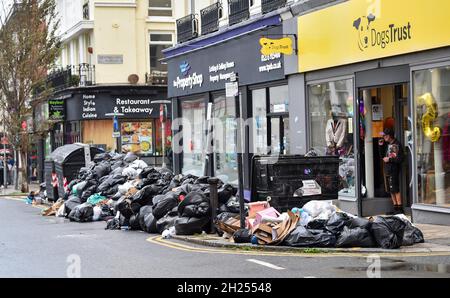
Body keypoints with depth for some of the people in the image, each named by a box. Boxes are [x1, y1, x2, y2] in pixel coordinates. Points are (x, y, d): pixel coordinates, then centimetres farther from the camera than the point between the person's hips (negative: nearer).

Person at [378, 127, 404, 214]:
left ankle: (400, 208, -3)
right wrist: (381, 146, 9)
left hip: (393, 170, -8)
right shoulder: (387, 144, 12)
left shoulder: (397, 145, -12)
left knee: (395, 190, -7)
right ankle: (395, 207, 17)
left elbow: (400, 159, -15)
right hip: (387, 170, 8)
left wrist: (389, 159, -14)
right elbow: (383, 155, 21)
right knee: (390, 191, 11)